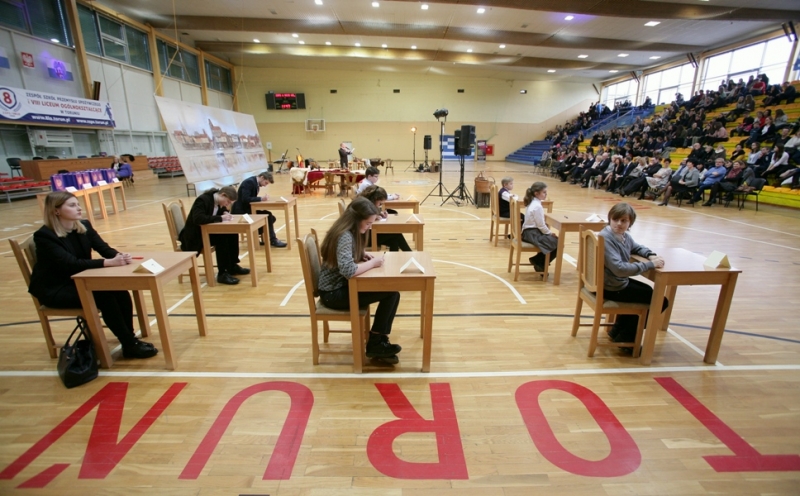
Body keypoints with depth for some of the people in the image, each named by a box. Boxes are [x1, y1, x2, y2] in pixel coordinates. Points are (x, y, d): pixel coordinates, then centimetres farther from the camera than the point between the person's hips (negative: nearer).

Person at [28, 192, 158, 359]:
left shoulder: (84, 226, 1)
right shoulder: (44, 236, -18)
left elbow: (104, 248, -7)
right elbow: (71, 264, -30)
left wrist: (119, 256, -31)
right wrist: (108, 263, -41)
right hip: (54, 289, -6)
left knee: (120, 290, -22)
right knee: (104, 296, -29)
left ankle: (130, 338, -15)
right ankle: (130, 345, -22)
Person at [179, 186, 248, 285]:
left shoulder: (218, 201, 0)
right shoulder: (202, 200, -24)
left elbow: (222, 210, 20)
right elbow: (198, 219, -38)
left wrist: (225, 213, -6)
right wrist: (220, 218, -33)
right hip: (194, 235, -8)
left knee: (232, 234, -10)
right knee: (221, 238, -30)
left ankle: (232, 266, 1)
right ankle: (222, 274, -23)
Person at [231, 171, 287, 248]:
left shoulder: (255, 183, 9)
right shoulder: (249, 182, -18)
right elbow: (245, 199, -28)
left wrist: (262, 199, -5)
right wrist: (261, 199, -27)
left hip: (247, 209, 9)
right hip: (241, 211, -9)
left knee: (269, 216, -3)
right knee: (267, 217, -19)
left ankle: (265, 239, 2)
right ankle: (272, 240, -8)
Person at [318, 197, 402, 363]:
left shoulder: (351, 231, 4)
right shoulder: (345, 236, -24)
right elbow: (348, 270, -37)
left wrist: (362, 254, -1)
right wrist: (372, 263, -21)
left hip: (342, 286, 9)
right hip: (333, 293, -9)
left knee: (392, 290, -5)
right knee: (391, 292, -15)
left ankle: (379, 342, 4)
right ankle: (374, 343, 2)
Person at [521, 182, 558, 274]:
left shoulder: (532, 203, 12)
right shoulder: (537, 206, -19)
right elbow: (541, 225, -18)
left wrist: (548, 232, 11)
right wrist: (550, 233, -2)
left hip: (529, 232, 10)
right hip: (533, 233, -10)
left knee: (555, 240, 19)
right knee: (558, 244, -10)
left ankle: (538, 261, 18)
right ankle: (539, 263, 2)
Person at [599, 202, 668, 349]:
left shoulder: (625, 236, 2)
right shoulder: (606, 238, -27)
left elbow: (638, 248, 24)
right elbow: (619, 268, -34)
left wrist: (651, 255, 2)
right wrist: (650, 264, -27)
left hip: (620, 282, 10)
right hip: (612, 288, -10)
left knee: (648, 291, 32)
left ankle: (618, 329, 35)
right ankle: (625, 337, 14)